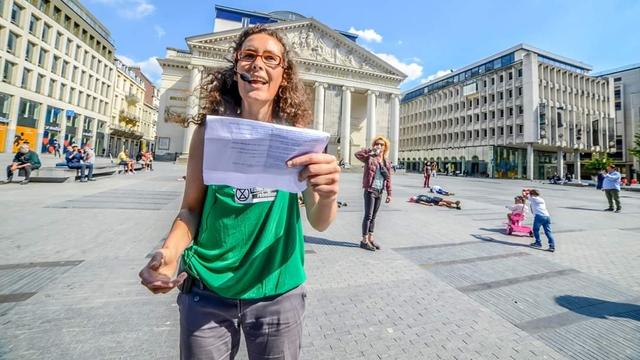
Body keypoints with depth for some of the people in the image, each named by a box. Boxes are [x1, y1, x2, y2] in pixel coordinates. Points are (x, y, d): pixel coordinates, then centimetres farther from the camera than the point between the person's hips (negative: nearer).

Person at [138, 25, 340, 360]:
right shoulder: (210, 131, -7)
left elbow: (319, 222, -12)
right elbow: (191, 208, -1)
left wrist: (328, 194, -33)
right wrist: (169, 251, -20)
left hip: (278, 292, 1)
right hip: (207, 290, 0)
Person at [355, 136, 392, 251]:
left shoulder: (386, 162, 11)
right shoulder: (370, 158, -5)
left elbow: (388, 179, 11)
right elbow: (357, 154, -23)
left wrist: (389, 193, 8)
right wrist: (370, 149, -19)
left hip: (379, 192, 6)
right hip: (370, 190, -6)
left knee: (373, 217, 14)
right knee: (368, 216, -3)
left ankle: (370, 238, 24)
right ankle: (364, 240, 6)